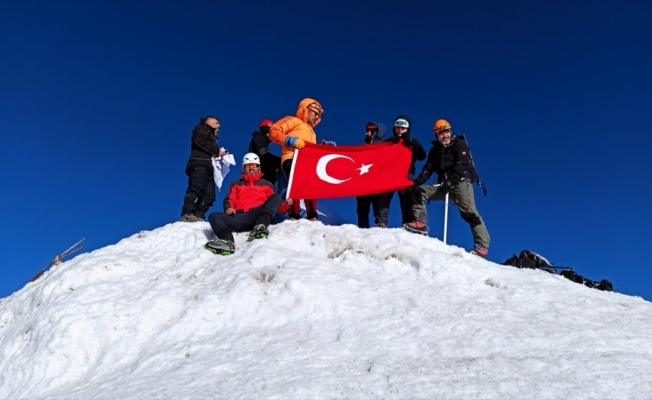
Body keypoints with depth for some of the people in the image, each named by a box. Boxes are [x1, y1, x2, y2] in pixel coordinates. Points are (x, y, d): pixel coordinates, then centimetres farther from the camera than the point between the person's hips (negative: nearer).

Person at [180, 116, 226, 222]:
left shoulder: (212, 136, 37)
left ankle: (198, 216, -11)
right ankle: (187, 214, -39)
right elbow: (200, 141, -9)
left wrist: (220, 155, 9)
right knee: (197, 188, -27)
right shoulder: (202, 129, 13)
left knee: (209, 195, -2)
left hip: (207, 167, 10)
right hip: (199, 165, -10)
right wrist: (217, 151, -8)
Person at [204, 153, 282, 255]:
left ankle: (260, 226, -47)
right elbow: (229, 200, 20)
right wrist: (228, 208, -3)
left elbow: (274, 202, 22)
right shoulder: (236, 184, 33)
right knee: (214, 216, -23)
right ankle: (227, 241, -53)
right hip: (239, 217, 1)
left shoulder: (266, 184, 30)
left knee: (276, 196, -23)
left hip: (257, 216, -1)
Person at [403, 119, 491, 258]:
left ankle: (482, 245, -23)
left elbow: (462, 165, -16)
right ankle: (420, 223, -12)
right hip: (444, 185, 7)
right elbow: (428, 168, 10)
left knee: (468, 211, -21)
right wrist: (417, 182, -8)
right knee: (418, 191, -4)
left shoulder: (459, 144, -2)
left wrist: (450, 180, -30)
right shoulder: (435, 150, 16)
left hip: (461, 182, -6)